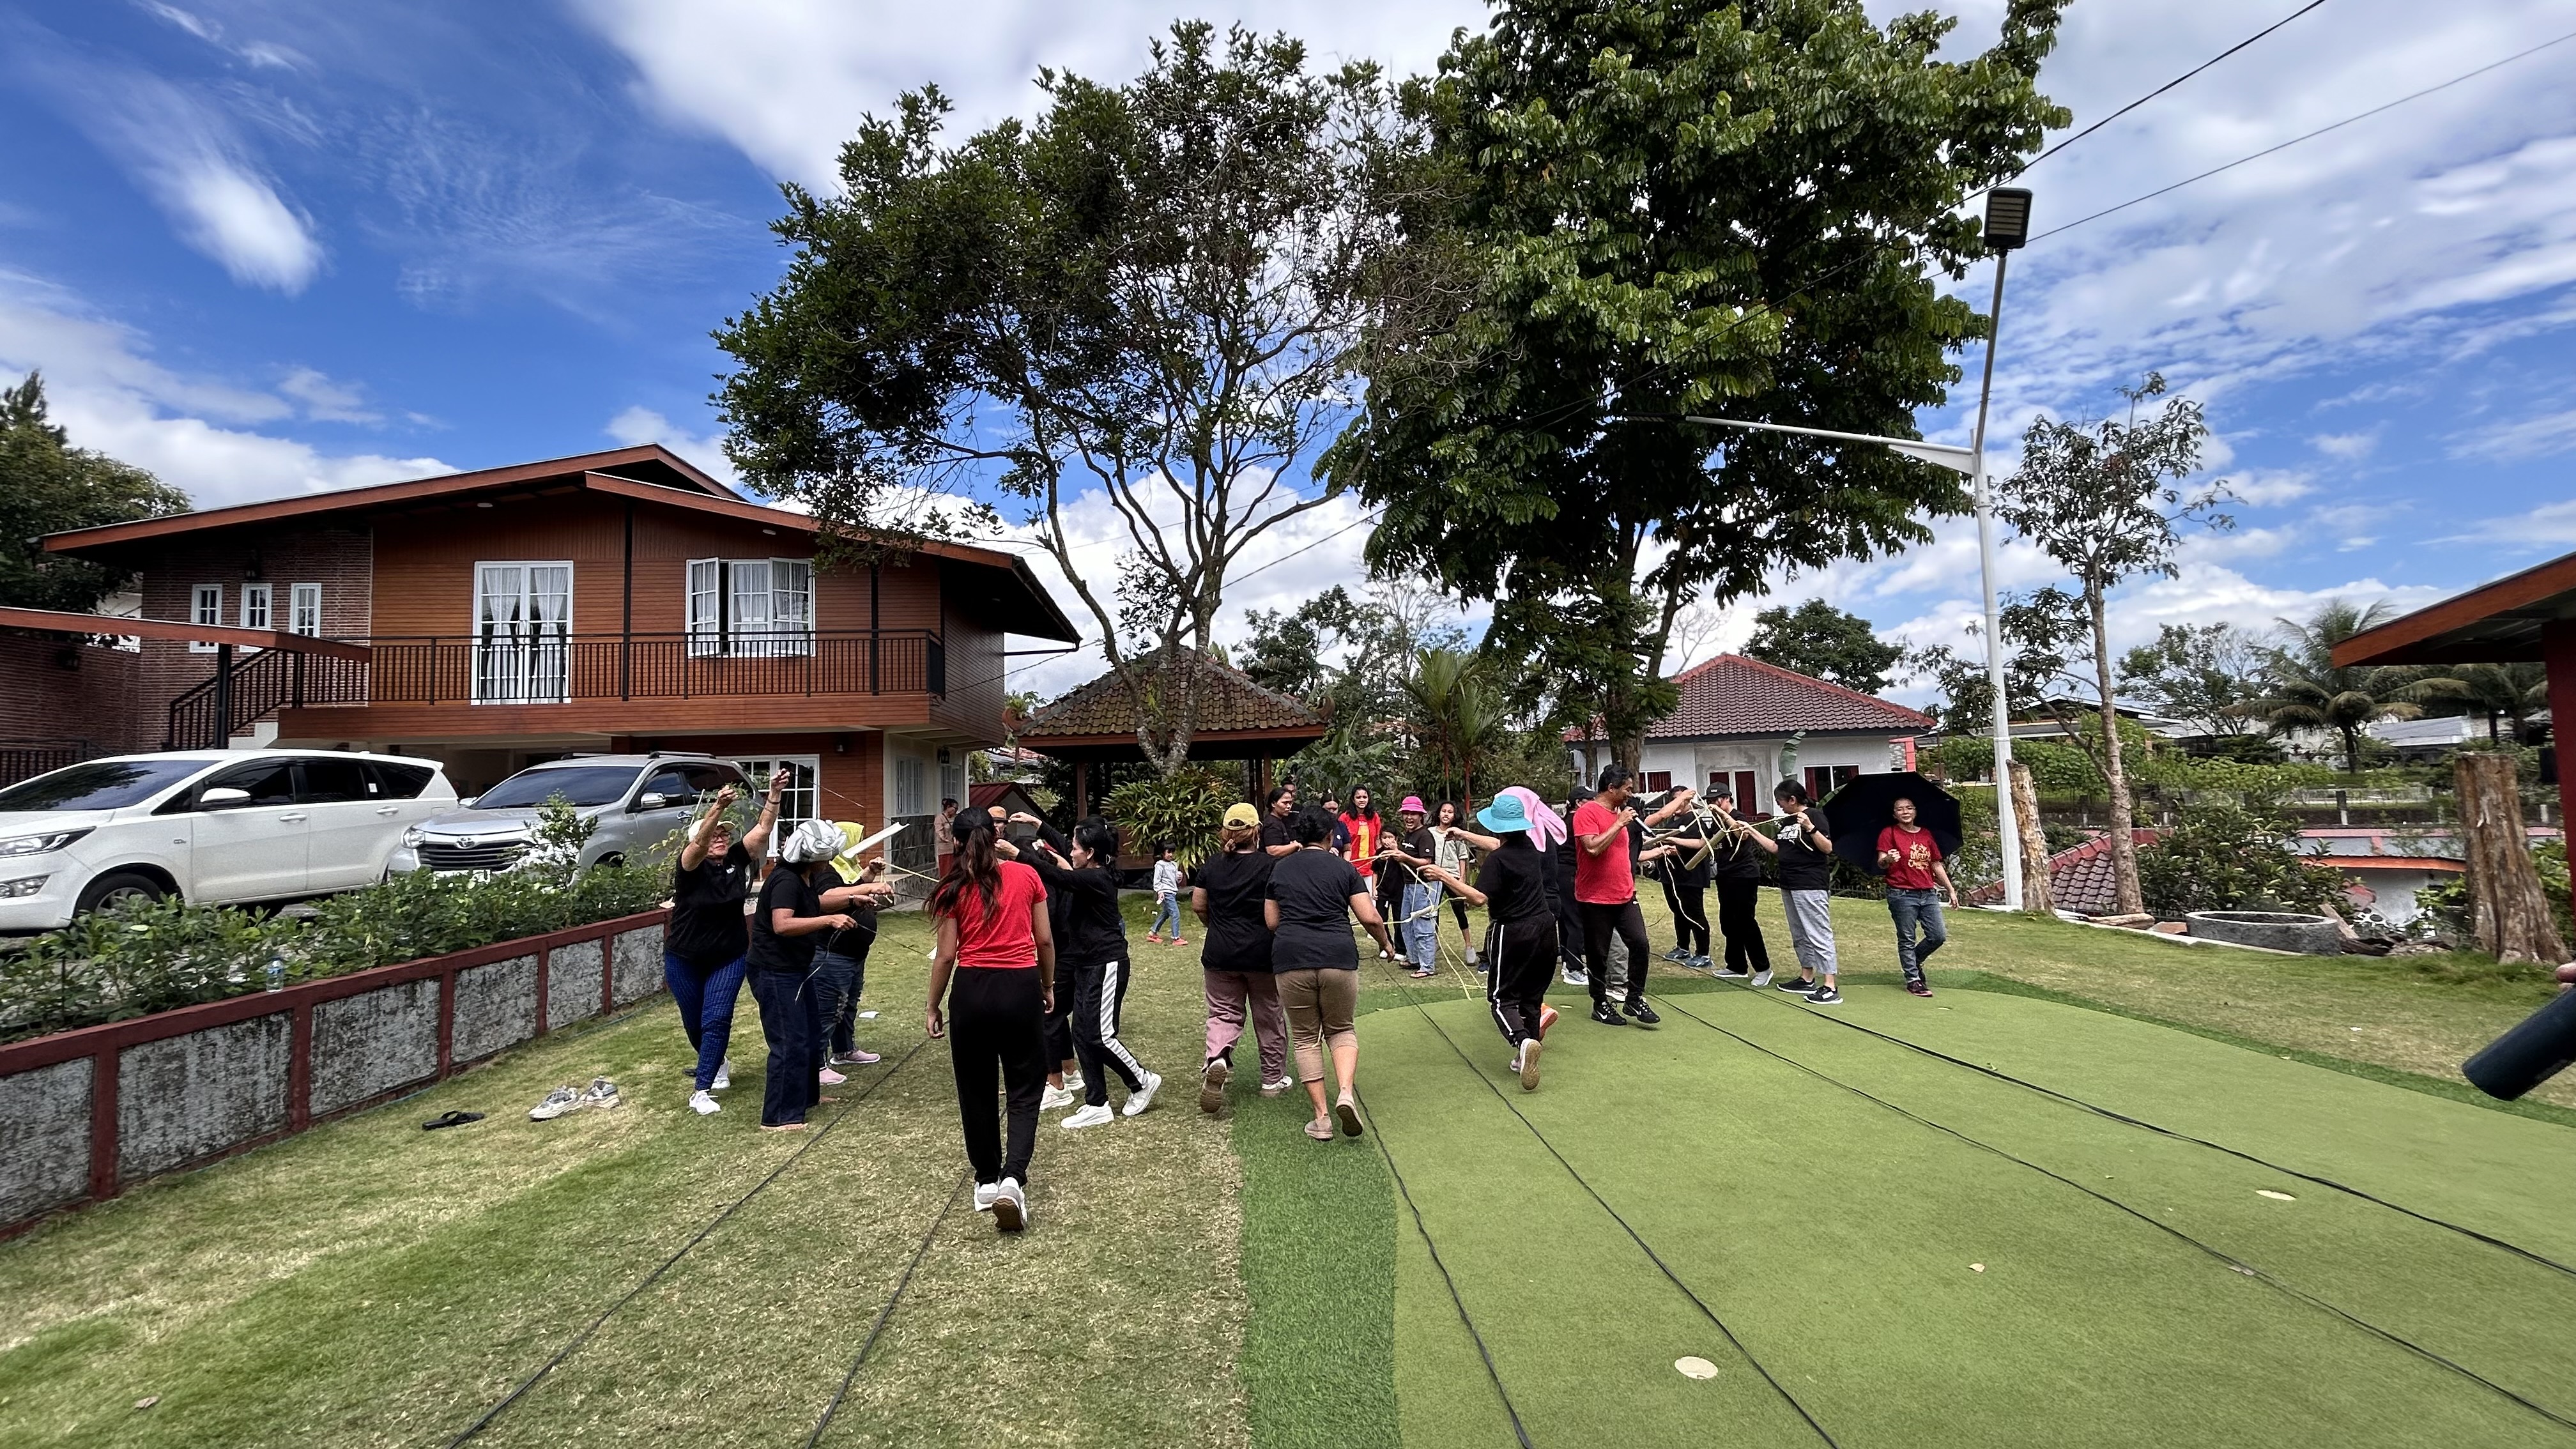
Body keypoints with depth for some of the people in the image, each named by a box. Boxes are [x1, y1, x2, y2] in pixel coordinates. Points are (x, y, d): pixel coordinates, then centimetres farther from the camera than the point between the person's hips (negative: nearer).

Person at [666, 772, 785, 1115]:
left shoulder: (737, 860, -7)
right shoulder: (690, 866, -17)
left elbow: (763, 829, -16)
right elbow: (699, 841, -38)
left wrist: (774, 793, -29)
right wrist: (718, 807, -54)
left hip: (728, 958, 1)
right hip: (684, 960, -1)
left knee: (717, 1020, -9)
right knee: (694, 1022, 15)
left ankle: (702, 1091, -5)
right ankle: (717, 1064, 42)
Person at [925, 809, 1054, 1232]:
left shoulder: (954, 888, -3)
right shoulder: (1027, 876, 0)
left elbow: (946, 954, -3)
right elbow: (1045, 940, 3)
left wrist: (934, 1007, 9)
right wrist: (1049, 986, 18)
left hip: (971, 990, 0)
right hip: (1021, 987, 0)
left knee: (976, 1089, 17)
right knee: (1024, 1090, 8)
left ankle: (987, 1181, 28)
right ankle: (1012, 1179, -10)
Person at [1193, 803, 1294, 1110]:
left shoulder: (1211, 866, 1)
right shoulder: (1269, 864, -11)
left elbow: (1197, 906, 5)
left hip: (1220, 954, 2)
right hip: (1262, 953, -2)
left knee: (1224, 1013, 10)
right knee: (1269, 1016, 14)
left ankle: (1217, 1057, -19)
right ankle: (1273, 1079, 24)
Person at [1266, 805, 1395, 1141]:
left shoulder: (1279, 868, 12)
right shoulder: (1344, 868, 7)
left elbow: (1271, 922, 13)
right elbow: (1369, 917, 1)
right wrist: (1385, 943, 19)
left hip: (1291, 959, 1)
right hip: (1338, 956, 0)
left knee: (1306, 1037, 14)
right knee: (1341, 1029, 19)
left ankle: (1322, 1118, 10)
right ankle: (1347, 1093, -5)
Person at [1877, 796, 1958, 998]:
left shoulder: (1926, 835, 14)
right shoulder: (1889, 834, -2)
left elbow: (1937, 865, 18)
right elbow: (1880, 863, -11)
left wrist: (1951, 890, 16)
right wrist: (1888, 860, -34)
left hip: (1928, 894, 5)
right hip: (1902, 895, -5)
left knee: (1938, 936, 3)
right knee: (1907, 939, -1)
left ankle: (1913, 962, 27)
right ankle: (1913, 980, 8)